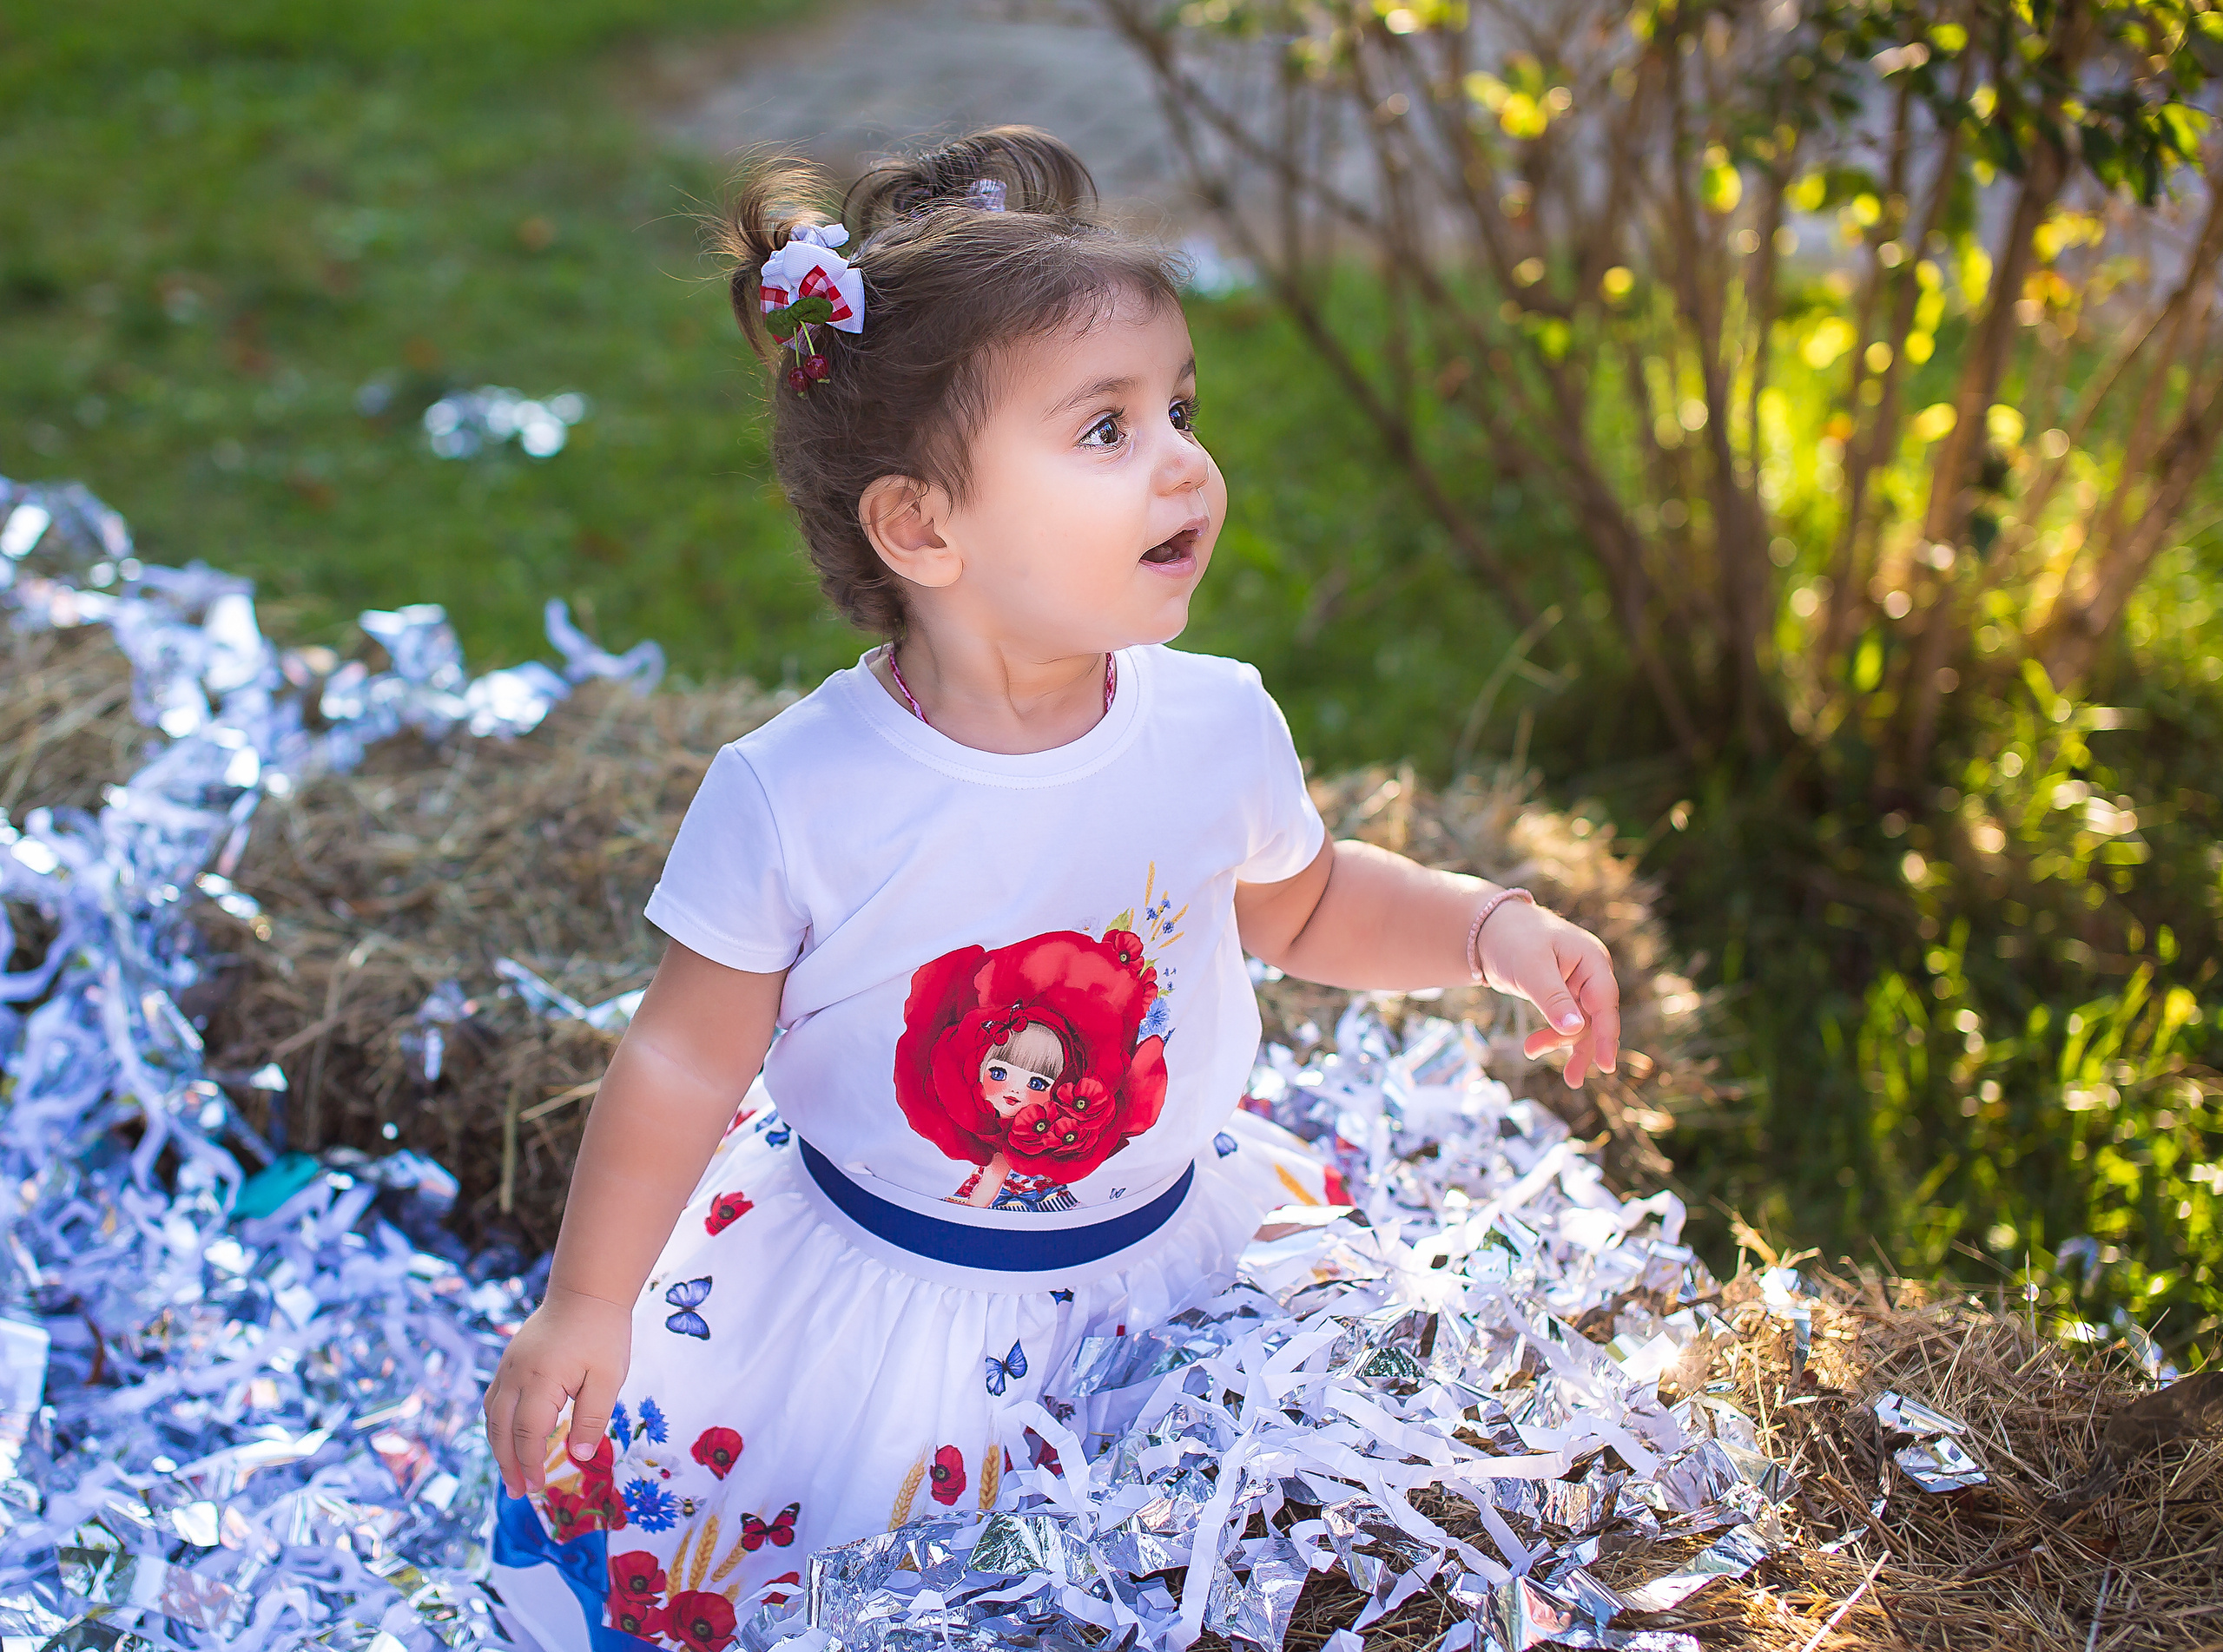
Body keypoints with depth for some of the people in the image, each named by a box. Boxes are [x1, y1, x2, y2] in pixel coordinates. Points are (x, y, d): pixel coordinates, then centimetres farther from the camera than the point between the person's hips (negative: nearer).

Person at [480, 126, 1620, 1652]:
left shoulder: (1217, 727, -13)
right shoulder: (793, 797, -23)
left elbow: (1303, 907, 8)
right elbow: (690, 1061, -11)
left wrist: (1491, 927, -7)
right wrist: (584, 1308, -9)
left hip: (1170, 1249, 3)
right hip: (868, 1290, -2)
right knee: (601, 1486, -5)